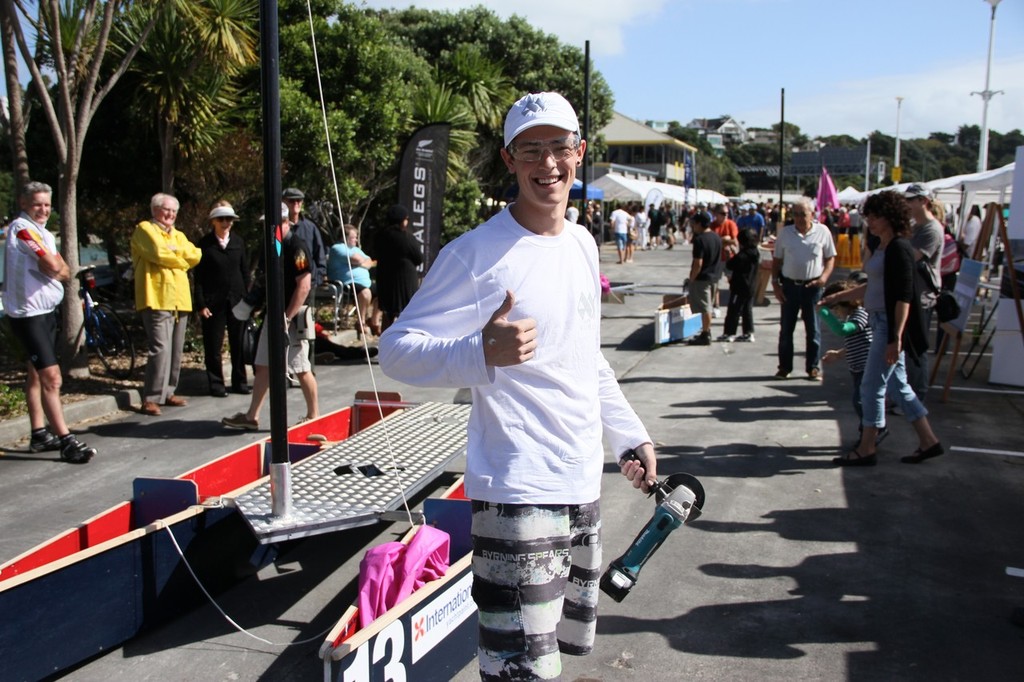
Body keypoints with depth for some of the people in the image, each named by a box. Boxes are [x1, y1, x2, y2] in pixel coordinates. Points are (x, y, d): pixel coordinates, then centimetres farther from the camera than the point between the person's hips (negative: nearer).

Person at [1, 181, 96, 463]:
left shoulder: (44, 233, 16)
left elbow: (65, 272, 8)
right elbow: (52, 266, -23)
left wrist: (57, 269, -11)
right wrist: (56, 265, -3)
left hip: (45, 311, 10)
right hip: (27, 314, -10)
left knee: (36, 374, 16)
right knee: (51, 377, -13)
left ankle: (39, 434, 25)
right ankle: (66, 441, -13)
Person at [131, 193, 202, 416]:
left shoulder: (178, 236, 24)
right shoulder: (145, 229, 2)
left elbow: (195, 255, 8)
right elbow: (159, 254, -14)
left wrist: (175, 250, -6)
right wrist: (182, 261, 1)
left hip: (180, 300, 8)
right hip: (157, 299, -8)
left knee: (176, 350, 9)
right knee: (160, 348, -15)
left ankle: (167, 392, 19)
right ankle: (151, 399, -11)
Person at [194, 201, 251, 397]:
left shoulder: (238, 242, 9)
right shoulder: (204, 244, -1)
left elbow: (245, 271, 11)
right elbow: (198, 277, -2)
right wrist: (201, 304, -9)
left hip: (237, 300, 3)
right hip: (213, 301, -3)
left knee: (239, 343, 7)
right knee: (213, 346, 2)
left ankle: (239, 381, 17)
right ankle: (216, 384, 11)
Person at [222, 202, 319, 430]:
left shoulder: (297, 246, -13)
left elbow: (304, 285, -19)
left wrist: (287, 317, -21)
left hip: (292, 318, -9)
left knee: (301, 369, 0)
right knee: (263, 367, 10)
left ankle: (313, 415, 13)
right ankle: (252, 417, 16)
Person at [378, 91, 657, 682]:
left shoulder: (583, 243, 9)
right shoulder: (477, 254, -15)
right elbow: (396, 348, -17)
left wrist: (630, 435, 20)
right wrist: (482, 354, -34)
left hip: (585, 484, 8)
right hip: (519, 495, -8)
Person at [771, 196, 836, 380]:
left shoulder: (822, 232, -3)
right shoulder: (785, 232, 2)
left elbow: (830, 257, 4)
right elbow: (777, 260, 7)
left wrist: (824, 277, -12)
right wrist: (775, 283, -1)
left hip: (813, 286, -2)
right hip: (789, 285, 2)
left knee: (813, 329, 5)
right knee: (786, 329, 7)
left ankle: (814, 367, 16)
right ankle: (784, 367, 18)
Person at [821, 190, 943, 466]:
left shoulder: (899, 249, -16)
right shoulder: (882, 247, 12)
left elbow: (904, 297, -21)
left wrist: (896, 338, -25)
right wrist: (839, 297, 28)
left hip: (891, 325, -10)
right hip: (880, 322, 10)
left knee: (872, 386, -3)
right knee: (897, 384, 14)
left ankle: (866, 450, 7)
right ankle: (928, 441, 23)